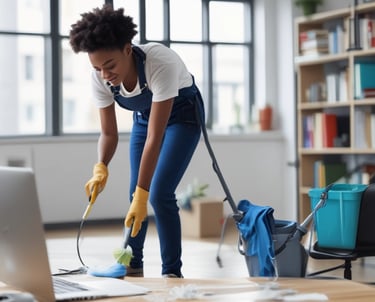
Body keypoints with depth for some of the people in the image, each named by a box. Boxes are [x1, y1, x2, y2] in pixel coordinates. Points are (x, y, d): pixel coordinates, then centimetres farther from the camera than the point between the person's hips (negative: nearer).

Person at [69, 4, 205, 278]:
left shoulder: (161, 63, -41)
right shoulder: (100, 78, -25)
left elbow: (155, 138, -40)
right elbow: (109, 133, -14)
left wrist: (142, 195, -41)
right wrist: (101, 168, -34)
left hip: (182, 114, -5)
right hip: (145, 115, 5)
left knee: (159, 194, -16)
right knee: (135, 193, 5)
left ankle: (172, 273, -3)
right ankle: (133, 264, 23)